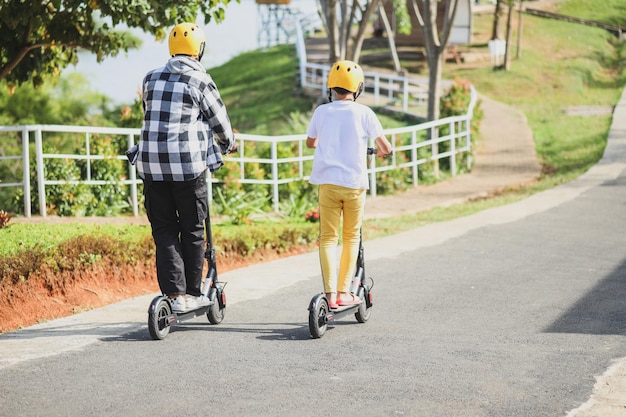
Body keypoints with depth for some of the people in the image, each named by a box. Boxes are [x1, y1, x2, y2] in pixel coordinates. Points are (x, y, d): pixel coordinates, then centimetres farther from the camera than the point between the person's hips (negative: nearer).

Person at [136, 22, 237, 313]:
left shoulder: (151, 79, 9)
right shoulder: (200, 82, -4)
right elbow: (220, 122, 5)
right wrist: (228, 144, 27)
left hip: (152, 165, 3)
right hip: (188, 164, -3)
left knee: (164, 231, 6)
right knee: (192, 231, 9)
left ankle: (175, 295, -1)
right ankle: (193, 294, 15)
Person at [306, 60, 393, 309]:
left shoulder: (322, 112, 3)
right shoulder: (363, 113, -4)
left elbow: (310, 142, 20)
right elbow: (386, 148, -4)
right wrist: (380, 152, 20)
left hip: (327, 181, 1)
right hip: (354, 183, -1)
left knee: (328, 237, 4)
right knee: (351, 237, 13)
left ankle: (330, 294, -7)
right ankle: (344, 292, 12)